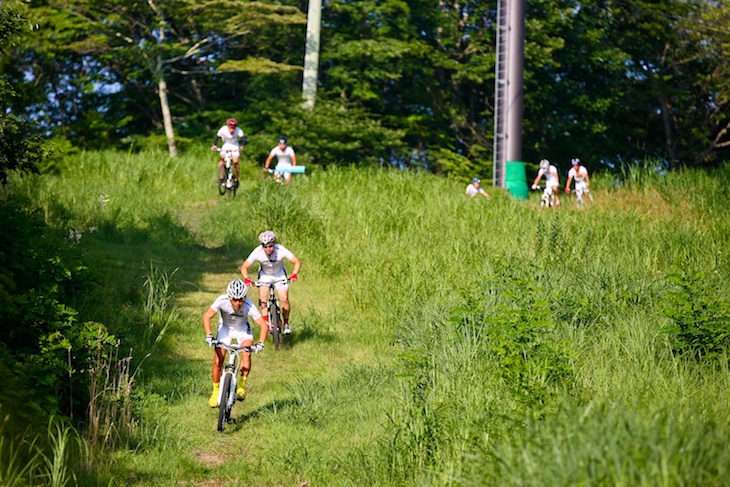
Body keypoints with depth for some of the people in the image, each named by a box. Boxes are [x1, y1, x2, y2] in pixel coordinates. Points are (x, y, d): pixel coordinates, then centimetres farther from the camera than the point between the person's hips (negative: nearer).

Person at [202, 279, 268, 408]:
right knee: (218, 361, -8)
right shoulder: (222, 300, -33)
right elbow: (206, 317, -34)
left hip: (242, 329, 0)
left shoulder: (249, 305, -33)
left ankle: (241, 387, -13)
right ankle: (216, 392, 12)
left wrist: (260, 343, -46)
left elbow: (264, 326, -33)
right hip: (225, 329, 1)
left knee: (246, 354, -27)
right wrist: (209, 336, -47)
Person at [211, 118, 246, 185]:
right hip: (226, 145, 1)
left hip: (235, 146, -1)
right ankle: (220, 177, -20)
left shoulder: (238, 130, -26)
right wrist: (214, 145, -43)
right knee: (222, 158, -25)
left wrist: (241, 146, -54)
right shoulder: (223, 129, -25)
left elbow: (243, 139, -33)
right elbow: (217, 137, -24)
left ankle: (236, 180, 3)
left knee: (235, 162, -16)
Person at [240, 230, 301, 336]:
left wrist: (294, 274, -42)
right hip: (264, 275, 1)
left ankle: (286, 324, 7)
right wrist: (246, 279, -41)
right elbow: (244, 267, -23)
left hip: (279, 274, -1)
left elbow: (297, 262, -26)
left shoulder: (281, 250, -33)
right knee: (262, 296, -22)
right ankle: (266, 322, -17)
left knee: (284, 299, -12)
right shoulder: (257, 252, -30)